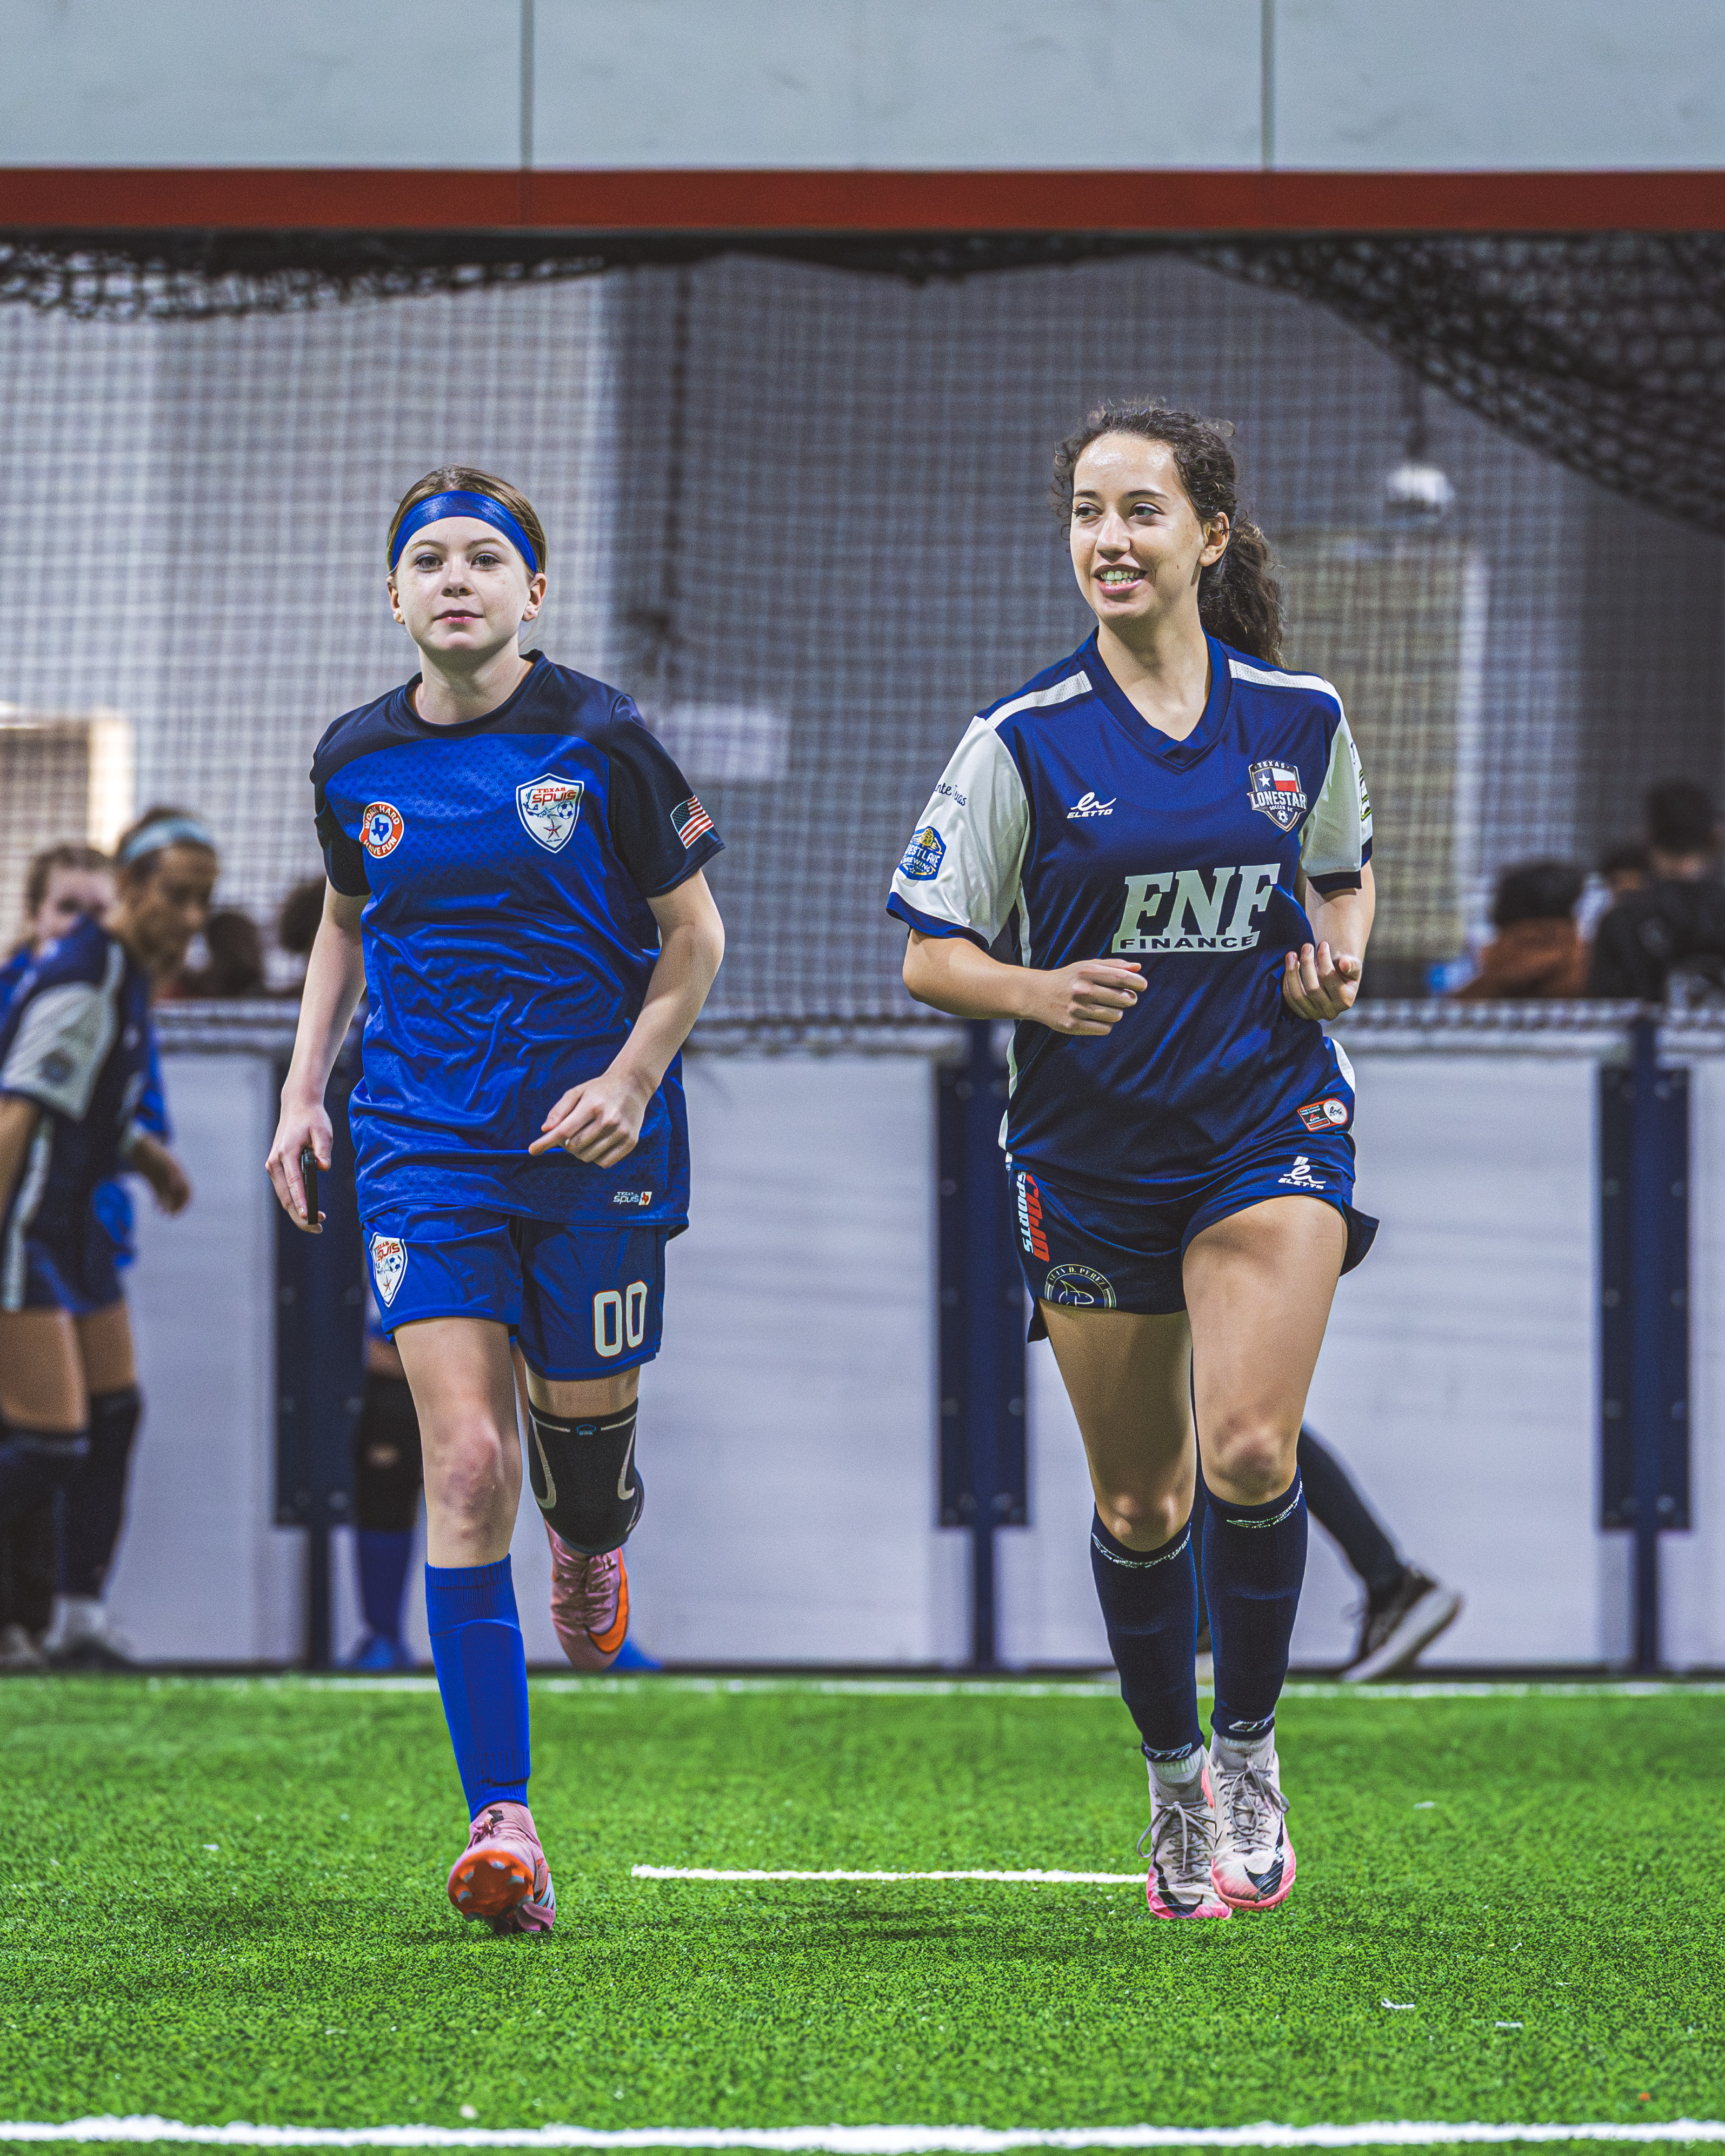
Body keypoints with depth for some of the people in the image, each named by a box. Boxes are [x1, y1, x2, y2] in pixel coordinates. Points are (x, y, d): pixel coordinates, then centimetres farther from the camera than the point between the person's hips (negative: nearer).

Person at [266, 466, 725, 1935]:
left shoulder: (600, 741, -6)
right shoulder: (355, 762, 4)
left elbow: (693, 935, 2)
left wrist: (633, 1077, -12)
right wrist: (306, 1087, 10)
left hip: (596, 1144, -1)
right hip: (425, 1149, 1)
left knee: (584, 1433, 7)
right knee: (467, 1466, -11)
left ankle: (595, 1539, 50)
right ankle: (503, 1826, -14)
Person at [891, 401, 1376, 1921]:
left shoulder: (1301, 719, 0)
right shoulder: (1024, 744, -7)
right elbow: (930, 957, -3)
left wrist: (1339, 958, -2)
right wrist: (1040, 993, -22)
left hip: (1271, 1125, 0)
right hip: (1092, 1154, 0)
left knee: (1250, 1452, -19)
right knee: (1138, 1505, 8)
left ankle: (1250, 1754, 2)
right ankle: (1176, 1789, 29)